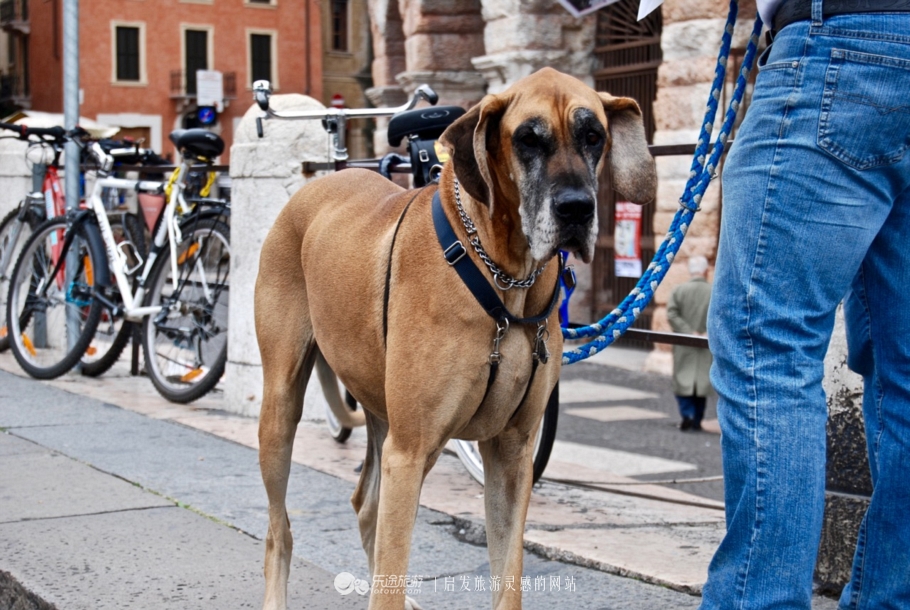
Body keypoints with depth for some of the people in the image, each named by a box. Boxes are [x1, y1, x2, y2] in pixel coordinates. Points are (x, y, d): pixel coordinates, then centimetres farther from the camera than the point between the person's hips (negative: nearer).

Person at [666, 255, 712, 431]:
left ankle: (687, 415, -10)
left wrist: (690, 332, -12)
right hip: (707, 348, 1)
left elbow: (672, 315, -11)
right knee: (702, 382, 10)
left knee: (683, 381, 7)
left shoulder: (678, 290, -5)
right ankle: (697, 420, 13)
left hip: (684, 347, -1)